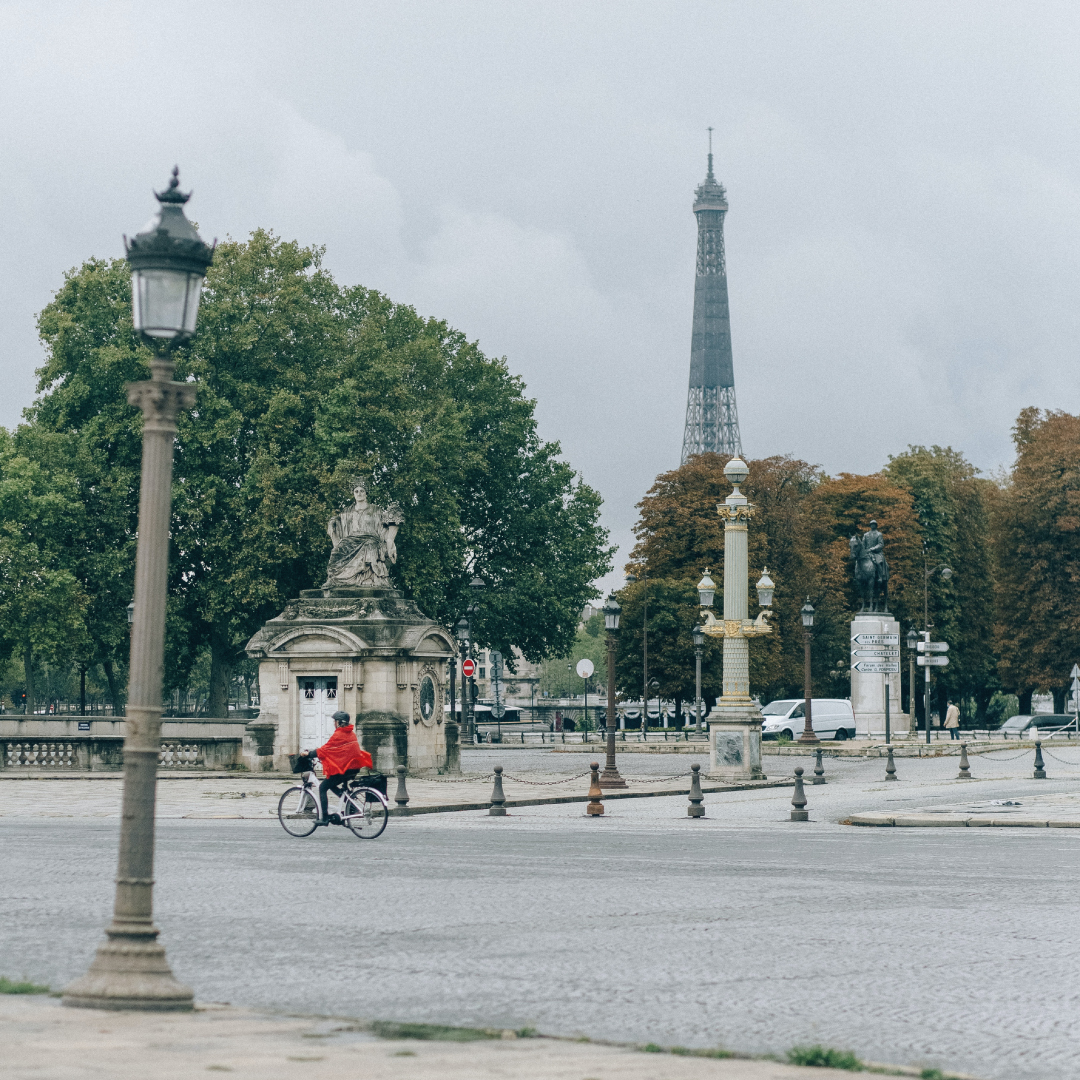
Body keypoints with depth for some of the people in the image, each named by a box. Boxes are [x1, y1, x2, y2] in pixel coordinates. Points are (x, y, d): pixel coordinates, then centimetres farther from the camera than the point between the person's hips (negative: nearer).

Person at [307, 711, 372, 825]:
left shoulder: (338, 735, -12)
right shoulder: (351, 734, 14)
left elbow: (325, 750, -12)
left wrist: (309, 753, -3)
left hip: (342, 768, -9)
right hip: (354, 768, 9)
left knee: (323, 788, 0)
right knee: (331, 785, 25)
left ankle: (324, 818, -7)